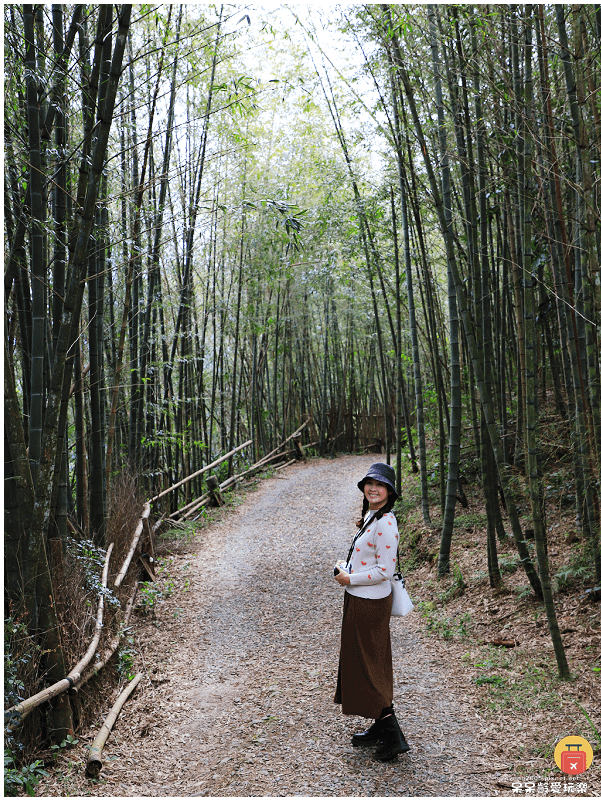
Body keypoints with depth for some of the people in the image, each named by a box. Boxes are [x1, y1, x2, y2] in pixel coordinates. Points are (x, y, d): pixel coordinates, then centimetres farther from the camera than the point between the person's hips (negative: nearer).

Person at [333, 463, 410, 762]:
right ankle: (379, 726, 30)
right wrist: (344, 568, 6)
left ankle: (393, 737, 9)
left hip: (370, 603, -10)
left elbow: (384, 570, -23)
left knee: (368, 666, 0)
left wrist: (350, 579, -14)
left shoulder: (385, 523, -22)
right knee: (360, 663, 17)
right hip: (358, 599, 10)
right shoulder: (370, 516, 9)